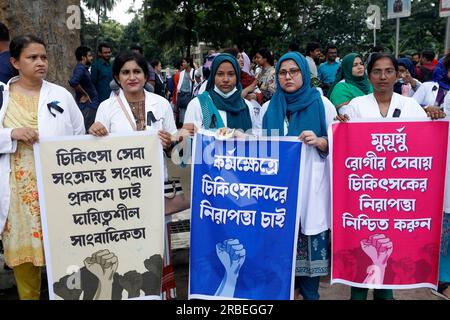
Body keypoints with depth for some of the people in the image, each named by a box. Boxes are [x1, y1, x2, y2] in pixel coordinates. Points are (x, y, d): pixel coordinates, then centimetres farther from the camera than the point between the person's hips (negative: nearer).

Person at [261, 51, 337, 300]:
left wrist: (319, 141, -17)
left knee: (310, 238, 0)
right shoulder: (268, 108, 13)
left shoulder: (322, 104, 4)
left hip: (310, 185, -2)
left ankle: (309, 292, 18)